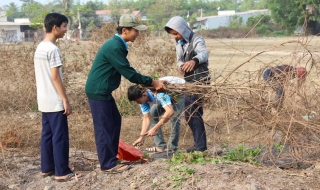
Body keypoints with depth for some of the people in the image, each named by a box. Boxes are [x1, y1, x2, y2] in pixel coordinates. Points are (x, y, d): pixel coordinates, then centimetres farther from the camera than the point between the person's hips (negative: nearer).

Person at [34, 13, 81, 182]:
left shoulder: (39, 48, 12)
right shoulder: (52, 49, -16)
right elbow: (55, 77, -19)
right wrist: (65, 100, -16)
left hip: (43, 100, 9)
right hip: (54, 101, -9)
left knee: (47, 134, 13)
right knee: (60, 136, -4)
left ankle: (47, 168, 20)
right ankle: (62, 172, 0)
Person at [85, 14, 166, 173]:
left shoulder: (117, 44, 10)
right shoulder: (114, 47, -22)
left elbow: (126, 71, 15)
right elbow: (128, 72, -21)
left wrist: (148, 82, 12)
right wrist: (152, 82, -13)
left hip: (103, 90, 10)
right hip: (98, 91, -10)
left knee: (114, 122, 16)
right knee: (104, 128, -3)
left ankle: (111, 158, 26)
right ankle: (108, 165, 6)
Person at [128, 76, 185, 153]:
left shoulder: (158, 93, -42)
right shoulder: (143, 97, -18)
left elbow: (170, 111, -51)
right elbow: (147, 118, -13)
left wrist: (155, 129, -49)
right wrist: (141, 136, -22)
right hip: (168, 95, 8)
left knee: (174, 118, -26)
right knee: (152, 114, -1)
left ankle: (172, 148, -13)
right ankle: (161, 146, 2)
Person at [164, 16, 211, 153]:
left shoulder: (196, 40, -16)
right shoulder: (179, 43, 9)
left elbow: (204, 53, -35)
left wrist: (194, 60, -58)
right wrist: (181, 67, -7)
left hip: (199, 80, -9)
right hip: (189, 80, 9)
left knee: (192, 113, -12)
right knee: (190, 112, 13)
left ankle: (200, 145, -5)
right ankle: (199, 144, 23)